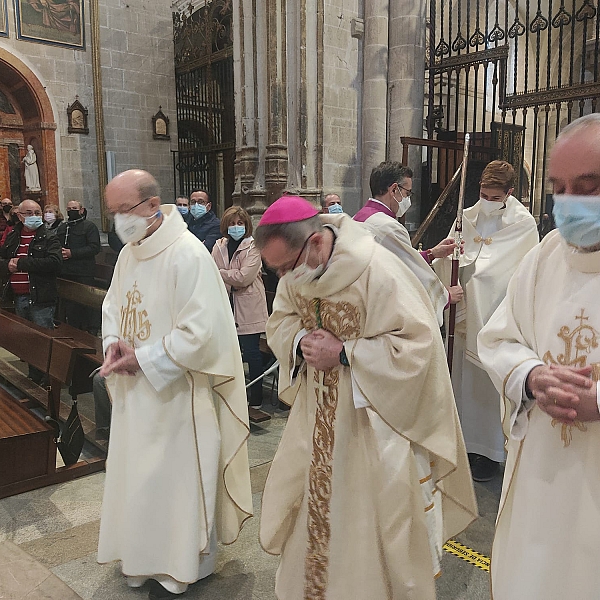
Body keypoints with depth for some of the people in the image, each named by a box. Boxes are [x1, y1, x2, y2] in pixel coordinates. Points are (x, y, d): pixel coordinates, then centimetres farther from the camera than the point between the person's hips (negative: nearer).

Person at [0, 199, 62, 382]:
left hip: (41, 300, -6)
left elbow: (55, 263, -21)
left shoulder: (49, 239, -4)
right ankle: (33, 378, 28)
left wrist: (21, 263, -17)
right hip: (18, 299, 6)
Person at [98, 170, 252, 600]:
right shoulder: (128, 254, 6)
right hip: (135, 392, 8)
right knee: (139, 473, 18)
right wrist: (114, 343, -4)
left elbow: (201, 331, -23)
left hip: (177, 392, -8)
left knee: (176, 477, 6)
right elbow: (113, 307, 17)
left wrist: (143, 360, -18)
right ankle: (146, 556, 39)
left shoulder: (188, 254, -19)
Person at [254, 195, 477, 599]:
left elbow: (417, 342, -25)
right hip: (322, 416, 6)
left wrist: (343, 353, -27)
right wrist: (301, 341, -15)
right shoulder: (295, 272, -5)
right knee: (314, 503, 15)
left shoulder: (378, 270, -26)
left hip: (377, 416, -6)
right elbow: (280, 322, 8)